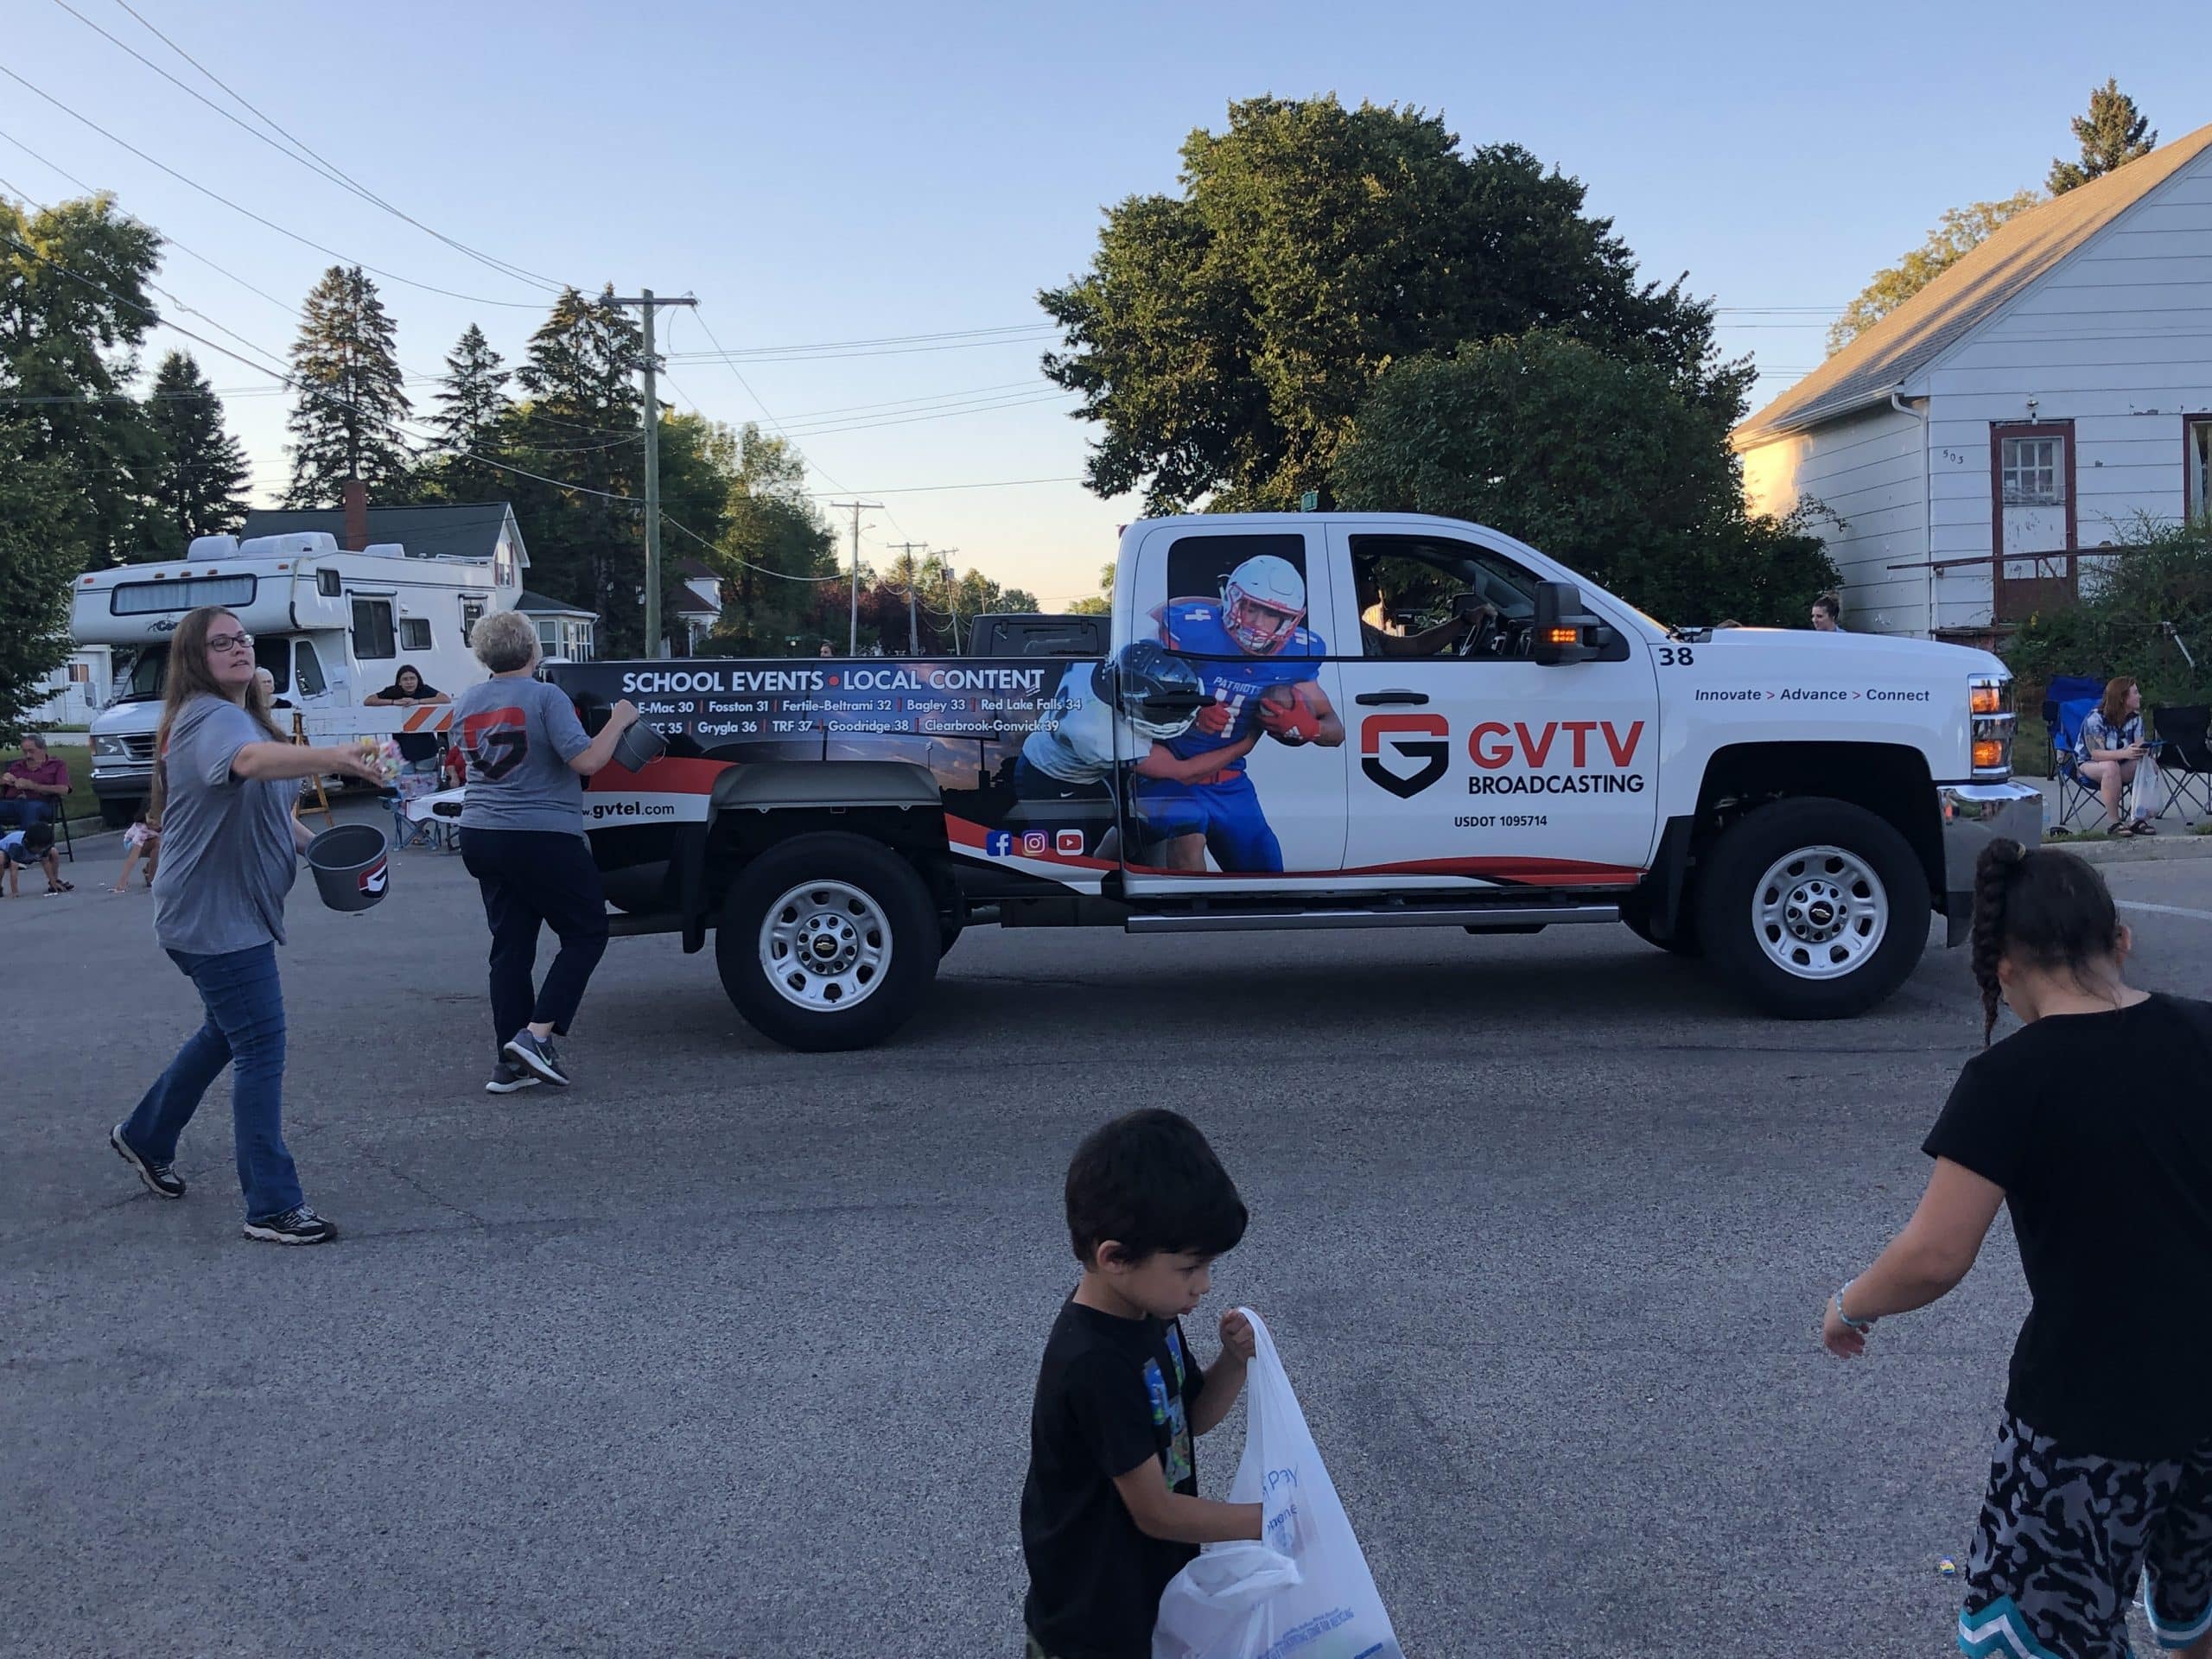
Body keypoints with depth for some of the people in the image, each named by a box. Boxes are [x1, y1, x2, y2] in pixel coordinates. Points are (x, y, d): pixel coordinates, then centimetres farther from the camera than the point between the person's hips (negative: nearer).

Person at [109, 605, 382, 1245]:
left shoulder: (243, 715, 14)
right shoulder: (210, 718, -19)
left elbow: (268, 804, 27)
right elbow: (252, 761, -44)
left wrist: (315, 844, 7)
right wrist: (336, 757, -61)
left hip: (236, 910, 10)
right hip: (215, 917, -10)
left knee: (227, 1031, 24)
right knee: (262, 1050, -8)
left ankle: (145, 1138, 43)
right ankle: (272, 1208, -4)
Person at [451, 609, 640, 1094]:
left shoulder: (467, 703, 8)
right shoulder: (545, 697, -13)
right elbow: (586, 761, -20)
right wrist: (619, 720, -6)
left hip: (481, 836, 7)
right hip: (543, 839, -7)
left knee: (511, 945, 12)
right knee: (586, 932, 8)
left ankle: (509, 1063, 12)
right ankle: (536, 1034, -5)